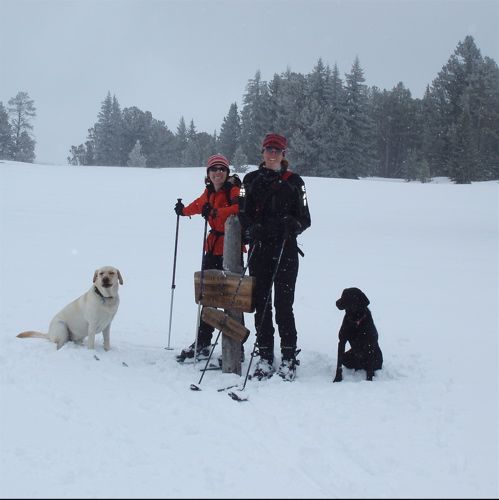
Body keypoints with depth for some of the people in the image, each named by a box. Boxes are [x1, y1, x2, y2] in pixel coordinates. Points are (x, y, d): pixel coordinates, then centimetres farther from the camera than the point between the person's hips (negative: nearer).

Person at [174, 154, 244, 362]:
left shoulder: (233, 190, -12)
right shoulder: (209, 191, 10)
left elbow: (240, 208, -33)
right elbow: (200, 204, 32)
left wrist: (216, 212, -41)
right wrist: (184, 210, 45)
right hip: (213, 247, 8)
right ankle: (202, 342, 26)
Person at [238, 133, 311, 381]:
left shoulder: (294, 182, 7)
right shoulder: (251, 180, 11)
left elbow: (305, 218, 8)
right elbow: (243, 213, 7)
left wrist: (293, 225, -14)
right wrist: (252, 230, -13)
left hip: (286, 249, -2)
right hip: (259, 248, 2)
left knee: (283, 304, -6)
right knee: (261, 303, 3)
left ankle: (289, 358, 2)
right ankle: (265, 356, 11)